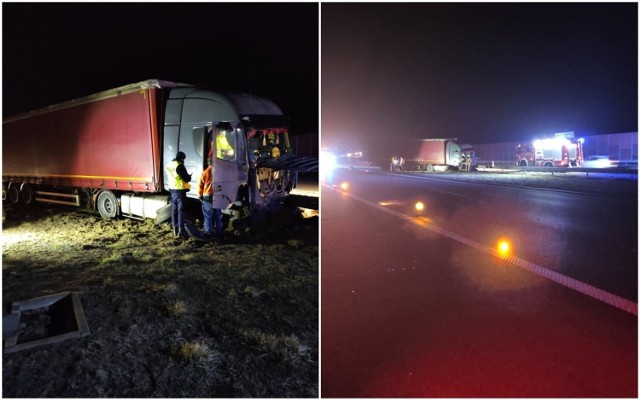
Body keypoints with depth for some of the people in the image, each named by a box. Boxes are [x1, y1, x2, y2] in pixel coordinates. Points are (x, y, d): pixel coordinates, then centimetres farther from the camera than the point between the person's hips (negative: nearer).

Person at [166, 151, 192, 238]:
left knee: (174, 210, 12)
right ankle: (180, 230, -2)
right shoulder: (179, 166, -16)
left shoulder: (169, 165, 9)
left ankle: (175, 229, 17)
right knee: (181, 210, -2)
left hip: (172, 190, 8)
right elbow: (186, 178, -17)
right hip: (180, 191, -7)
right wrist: (189, 176, 5)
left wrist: (186, 176, 15)